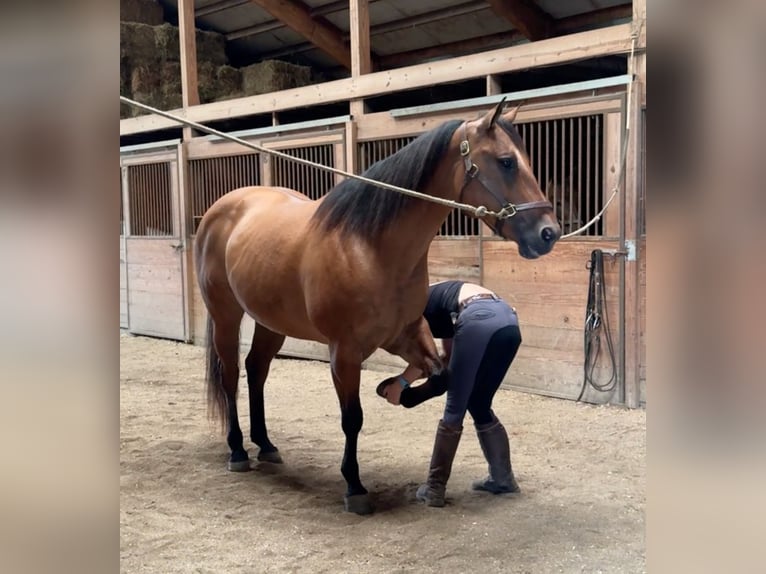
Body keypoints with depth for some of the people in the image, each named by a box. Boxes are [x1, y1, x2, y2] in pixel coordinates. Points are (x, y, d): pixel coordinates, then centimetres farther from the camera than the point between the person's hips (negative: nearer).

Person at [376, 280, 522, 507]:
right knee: (479, 407, 21)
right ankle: (503, 479, 28)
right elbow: (451, 360, 29)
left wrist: (401, 382, 14)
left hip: (478, 320, -8)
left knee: (455, 409, 4)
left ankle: (434, 489, 10)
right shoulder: (433, 301, 36)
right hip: (508, 322, 8)